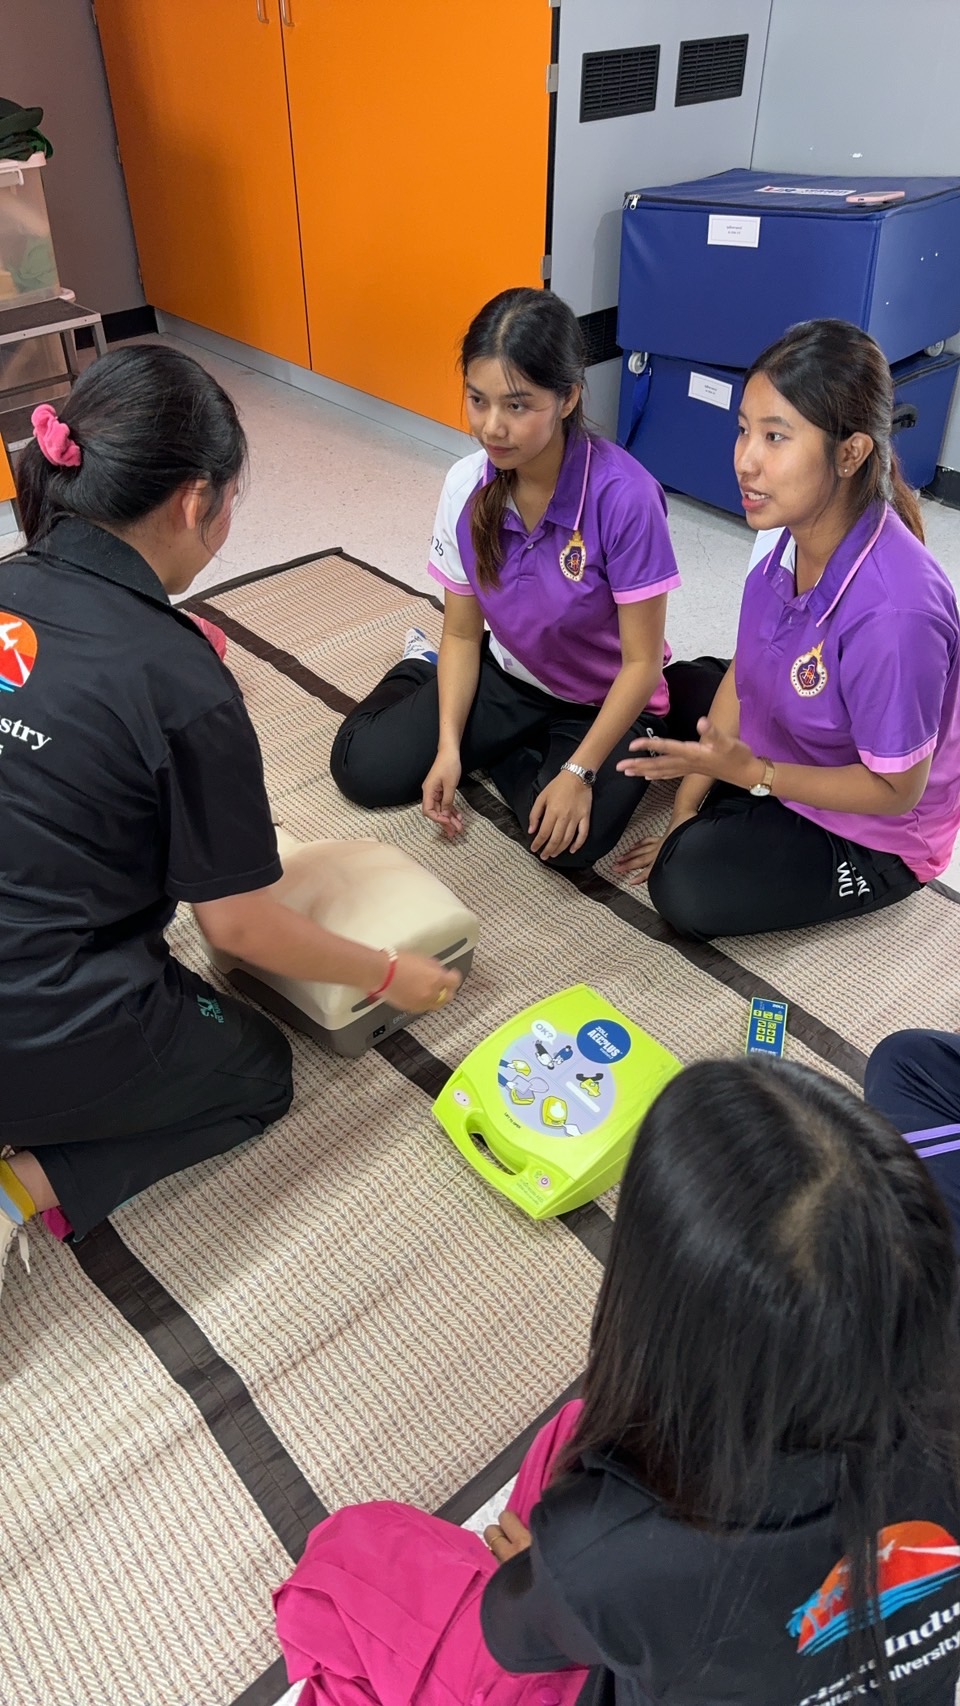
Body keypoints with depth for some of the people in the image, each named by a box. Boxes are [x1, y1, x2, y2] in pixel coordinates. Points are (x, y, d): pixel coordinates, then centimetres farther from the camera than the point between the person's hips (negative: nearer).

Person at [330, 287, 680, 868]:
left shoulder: (624, 496, -28)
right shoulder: (466, 487, -13)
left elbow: (642, 662, -21)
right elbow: (463, 632, -2)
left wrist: (579, 772, -25)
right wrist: (448, 746, -11)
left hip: (605, 702, -3)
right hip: (509, 679, 4)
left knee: (575, 837, -30)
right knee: (364, 768, -8)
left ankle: (500, 754, 3)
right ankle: (424, 670, 23)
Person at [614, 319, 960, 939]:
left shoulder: (892, 612, -38)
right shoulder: (789, 529, -17)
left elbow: (897, 790, -25)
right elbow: (742, 675, -5)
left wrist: (748, 771, -29)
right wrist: (686, 810, -5)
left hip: (872, 831, -7)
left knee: (689, 887, -22)